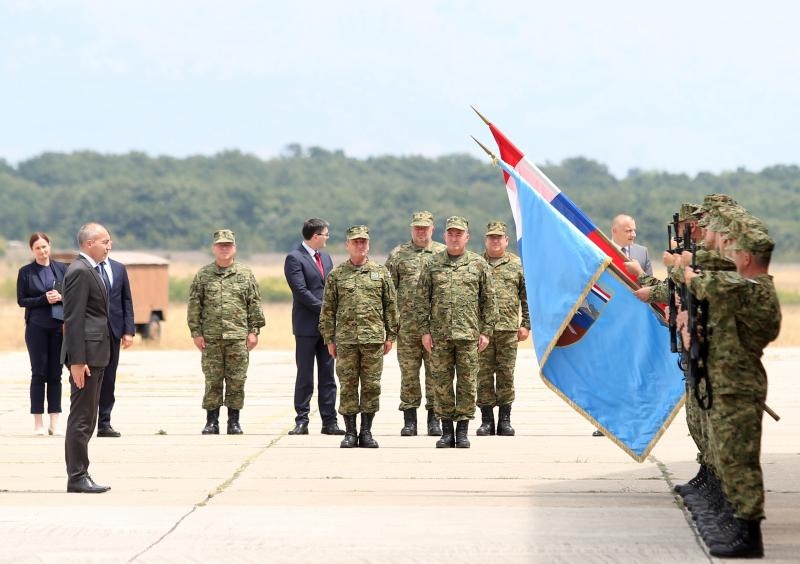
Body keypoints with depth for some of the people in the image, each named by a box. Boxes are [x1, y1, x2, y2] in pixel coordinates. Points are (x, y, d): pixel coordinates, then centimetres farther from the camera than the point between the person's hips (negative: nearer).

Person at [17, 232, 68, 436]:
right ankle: (38, 423, 3)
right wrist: (44, 299, -12)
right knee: (39, 373, -1)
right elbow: (21, 300, 0)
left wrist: (61, 297, -9)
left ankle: (54, 423, 6)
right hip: (37, 327, -2)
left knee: (55, 374, 3)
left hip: (59, 326, 2)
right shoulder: (26, 272, 2)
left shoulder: (61, 269, 7)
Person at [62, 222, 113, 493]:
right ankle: (77, 477, -4)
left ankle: (78, 475, 17)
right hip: (86, 352, -10)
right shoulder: (80, 271, -15)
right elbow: (73, 319, -19)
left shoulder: (91, 270, 16)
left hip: (97, 353, 10)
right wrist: (78, 361, -22)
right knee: (81, 417, -7)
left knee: (86, 419, 12)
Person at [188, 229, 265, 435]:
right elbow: (194, 306, 6)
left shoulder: (246, 274, 8)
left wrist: (254, 331, 0)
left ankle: (234, 422, 8)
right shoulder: (203, 275, 7)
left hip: (238, 338, 0)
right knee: (212, 381, 2)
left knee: (237, 381, 1)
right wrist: (196, 332, -1)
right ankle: (211, 422, 8)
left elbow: (254, 304, 7)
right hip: (210, 338, 0)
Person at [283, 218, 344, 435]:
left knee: (327, 376, 6)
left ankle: (329, 422, 8)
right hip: (307, 325, -6)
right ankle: (302, 421, 4)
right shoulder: (294, 258, -8)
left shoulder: (325, 257, 16)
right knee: (305, 377, -1)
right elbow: (301, 291, -15)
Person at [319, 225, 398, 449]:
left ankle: (366, 432, 9)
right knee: (348, 386, 1)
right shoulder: (337, 274, 6)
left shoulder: (381, 272, 7)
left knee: (371, 386, 1)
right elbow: (328, 309, 7)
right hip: (345, 339, 0)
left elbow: (390, 305, 9)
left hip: (374, 338, 0)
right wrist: (329, 339, 3)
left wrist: (390, 336, 5)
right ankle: (350, 432, 8)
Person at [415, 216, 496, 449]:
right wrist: (424, 331, 0)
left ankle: (462, 431, 6)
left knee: (467, 382, -1)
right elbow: (421, 299, 7)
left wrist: (486, 331, 1)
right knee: (442, 383, 2)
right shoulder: (432, 264, 7)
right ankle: (446, 431, 9)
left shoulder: (478, 264, 6)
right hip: (439, 335, 1)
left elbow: (488, 300, 7)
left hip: (469, 334, -1)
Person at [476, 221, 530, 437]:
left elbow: (526, 297, 9)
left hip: (508, 329, 0)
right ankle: (486, 420, 6)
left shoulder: (517, 264, 9)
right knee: (484, 375, 0)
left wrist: (526, 324, 2)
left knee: (506, 375, 2)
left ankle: (505, 420, 8)